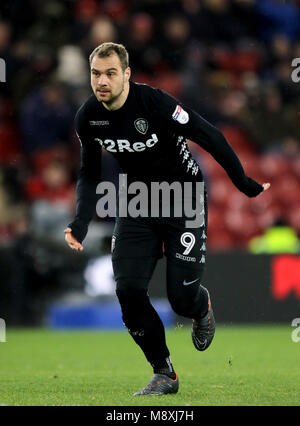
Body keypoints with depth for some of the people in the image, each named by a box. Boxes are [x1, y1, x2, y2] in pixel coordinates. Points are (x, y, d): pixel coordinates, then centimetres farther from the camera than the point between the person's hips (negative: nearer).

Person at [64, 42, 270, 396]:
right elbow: (89, 175, 6)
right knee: (128, 288, -12)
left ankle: (202, 308, 34)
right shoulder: (87, 118, -9)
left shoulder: (154, 102, -26)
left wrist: (245, 184, -11)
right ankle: (164, 375, 4)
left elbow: (210, 137, -18)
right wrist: (80, 223, -9)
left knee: (182, 296, -8)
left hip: (184, 198, -4)